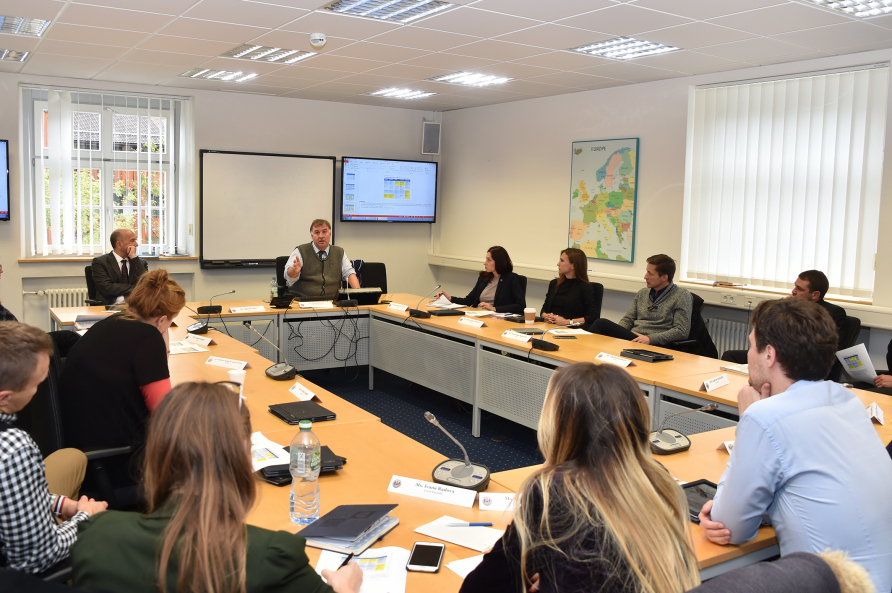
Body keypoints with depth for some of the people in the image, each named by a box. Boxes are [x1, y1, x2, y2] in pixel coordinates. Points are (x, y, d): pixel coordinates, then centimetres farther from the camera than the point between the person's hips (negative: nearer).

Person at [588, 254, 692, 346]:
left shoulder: (681, 296, 1)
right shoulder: (642, 293, 21)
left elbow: (682, 331, -8)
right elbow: (628, 320, 20)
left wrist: (650, 339, -18)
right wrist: (616, 332, -4)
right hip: (632, 338, 6)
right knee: (601, 323, -26)